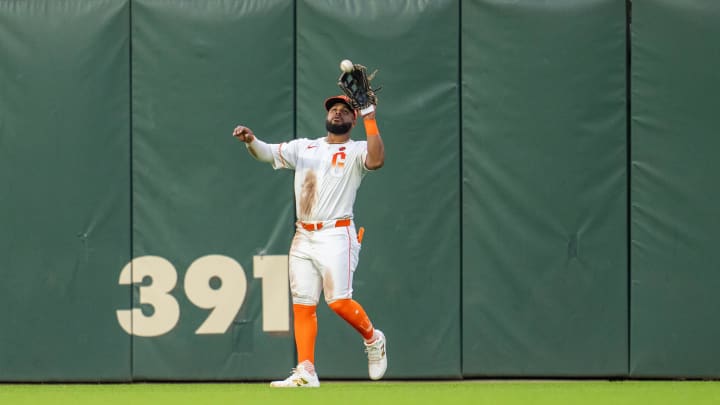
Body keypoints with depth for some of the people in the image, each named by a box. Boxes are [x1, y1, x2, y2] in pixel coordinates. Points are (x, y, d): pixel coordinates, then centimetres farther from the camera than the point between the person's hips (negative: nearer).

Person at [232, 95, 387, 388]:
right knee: (302, 305, -1)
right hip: (303, 237, 5)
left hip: (337, 235, -5)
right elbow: (268, 153, 6)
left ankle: (372, 339, 11)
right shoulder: (303, 147, 17)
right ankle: (306, 372, 0)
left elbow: (376, 160, -18)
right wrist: (251, 141, -15)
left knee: (338, 301, -16)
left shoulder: (356, 151, 4)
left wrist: (370, 119, -18)